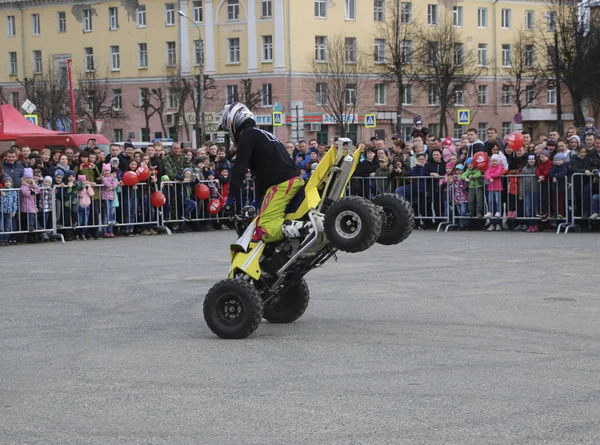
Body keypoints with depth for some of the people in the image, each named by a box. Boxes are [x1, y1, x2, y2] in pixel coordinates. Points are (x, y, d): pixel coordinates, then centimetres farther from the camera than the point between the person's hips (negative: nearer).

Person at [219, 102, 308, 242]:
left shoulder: (247, 135, 0)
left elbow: (240, 169, -11)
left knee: (265, 232, -20)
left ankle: (305, 227, -37)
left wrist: (230, 199, -12)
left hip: (281, 185, -9)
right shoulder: (262, 134, 29)